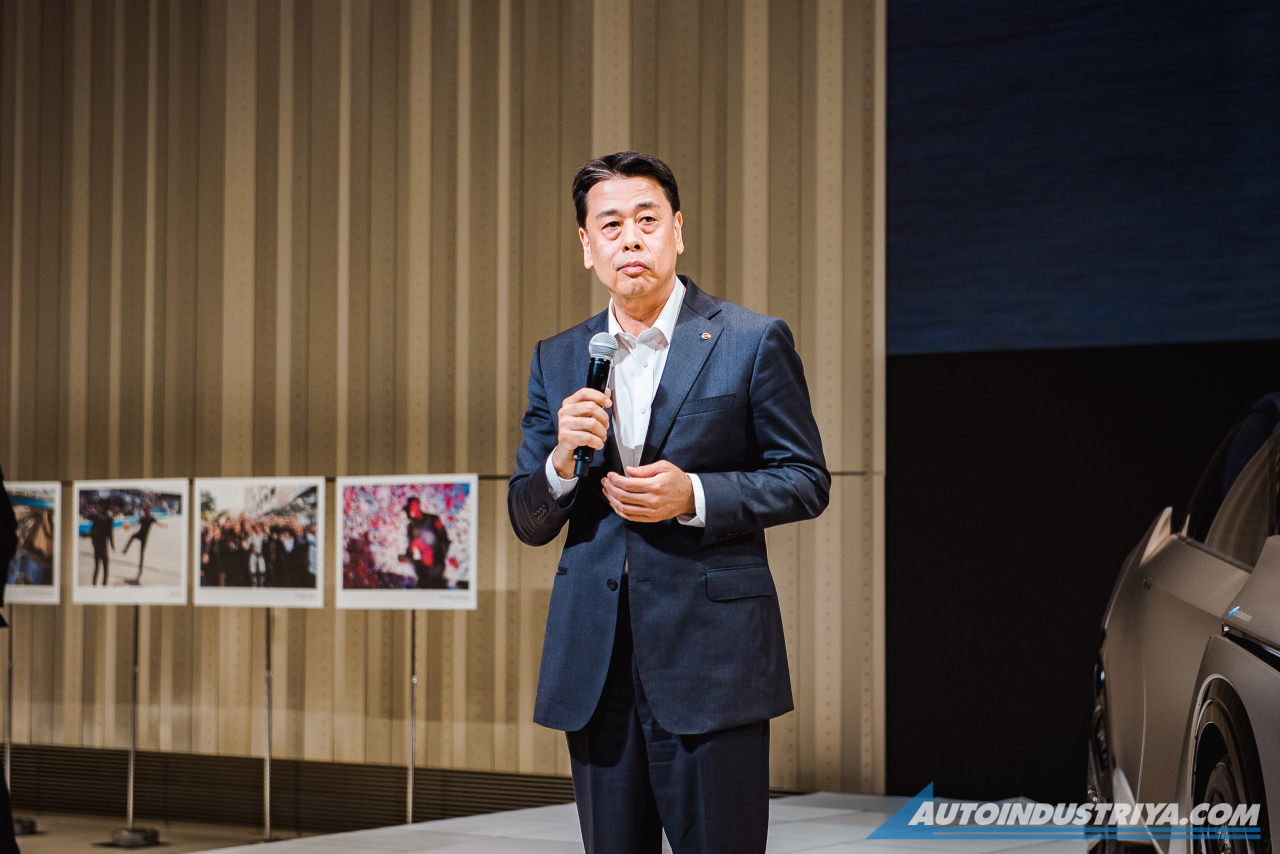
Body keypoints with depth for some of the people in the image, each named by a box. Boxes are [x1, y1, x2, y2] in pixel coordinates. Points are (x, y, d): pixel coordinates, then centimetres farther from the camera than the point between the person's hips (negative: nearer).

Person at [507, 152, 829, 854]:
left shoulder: (754, 343, 0)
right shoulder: (557, 360, 11)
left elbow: (808, 481, 1)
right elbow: (527, 523, 12)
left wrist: (694, 496, -14)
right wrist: (563, 460, -10)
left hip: (710, 654, -4)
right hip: (594, 661, 4)